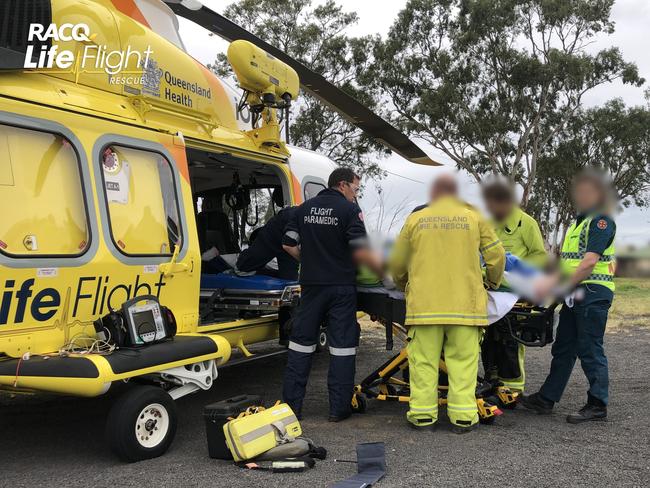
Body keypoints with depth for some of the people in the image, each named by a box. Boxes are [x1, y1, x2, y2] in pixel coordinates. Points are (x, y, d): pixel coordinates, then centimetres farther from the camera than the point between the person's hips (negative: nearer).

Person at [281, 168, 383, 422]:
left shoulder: (305, 208, 9)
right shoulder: (349, 209, -7)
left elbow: (289, 244, 8)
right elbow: (361, 252, -16)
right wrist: (383, 270, -5)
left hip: (311, 285, 4)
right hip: (341, 287, -4)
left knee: (301, 343, 11)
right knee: (342, 345, 4)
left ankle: (292, 403, 14)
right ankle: (339, 407, 7)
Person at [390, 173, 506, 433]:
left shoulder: (415, 219, 8)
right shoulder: (474, 218, 8)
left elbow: (397, 263, 12)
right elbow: (496, 255, 9)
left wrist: (402, 283, 32)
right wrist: (493, 281, 28)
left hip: (425, 302, 0)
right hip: (465, 302, 0)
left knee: (424, 358, 6)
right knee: (463, 359, 5)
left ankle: (422, 413, 8)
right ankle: (463, 415, 4)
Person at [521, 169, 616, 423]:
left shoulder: (601, 220, -10)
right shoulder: (578, 222, 20)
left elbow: (590, 261, -19)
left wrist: (565, 286, -19)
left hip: (594, 291, -9)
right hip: (575, 294, 9)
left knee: (590, 350, -4)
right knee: (563, 348, 13)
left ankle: (598, 405, 7)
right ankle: (546, 398, 20)